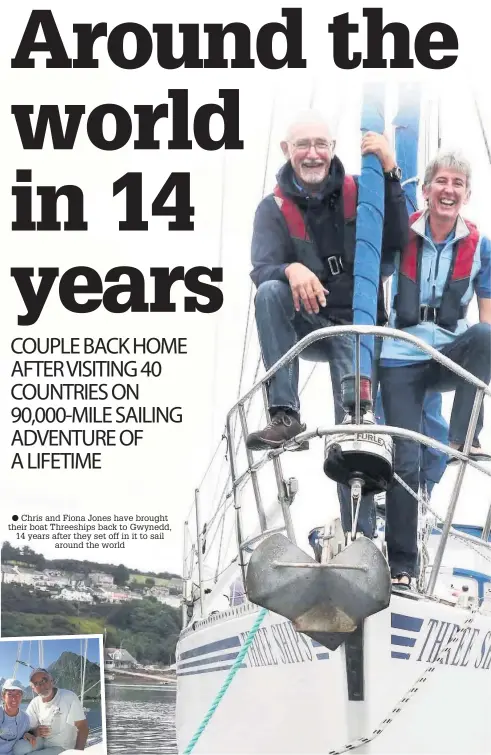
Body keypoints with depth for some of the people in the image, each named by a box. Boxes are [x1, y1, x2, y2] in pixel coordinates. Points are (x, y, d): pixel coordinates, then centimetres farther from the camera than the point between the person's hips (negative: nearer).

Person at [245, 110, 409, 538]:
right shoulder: (274, 209, 0)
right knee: (270, 291, -30)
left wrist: (389, 173, -21)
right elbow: (261, 269, -14)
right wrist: (291, 270, -38)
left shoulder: (358, 193, 1)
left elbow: (396, 242, -13)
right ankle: (285, 416, -33)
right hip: (306, 326, 1)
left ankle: (360, 536, -12)